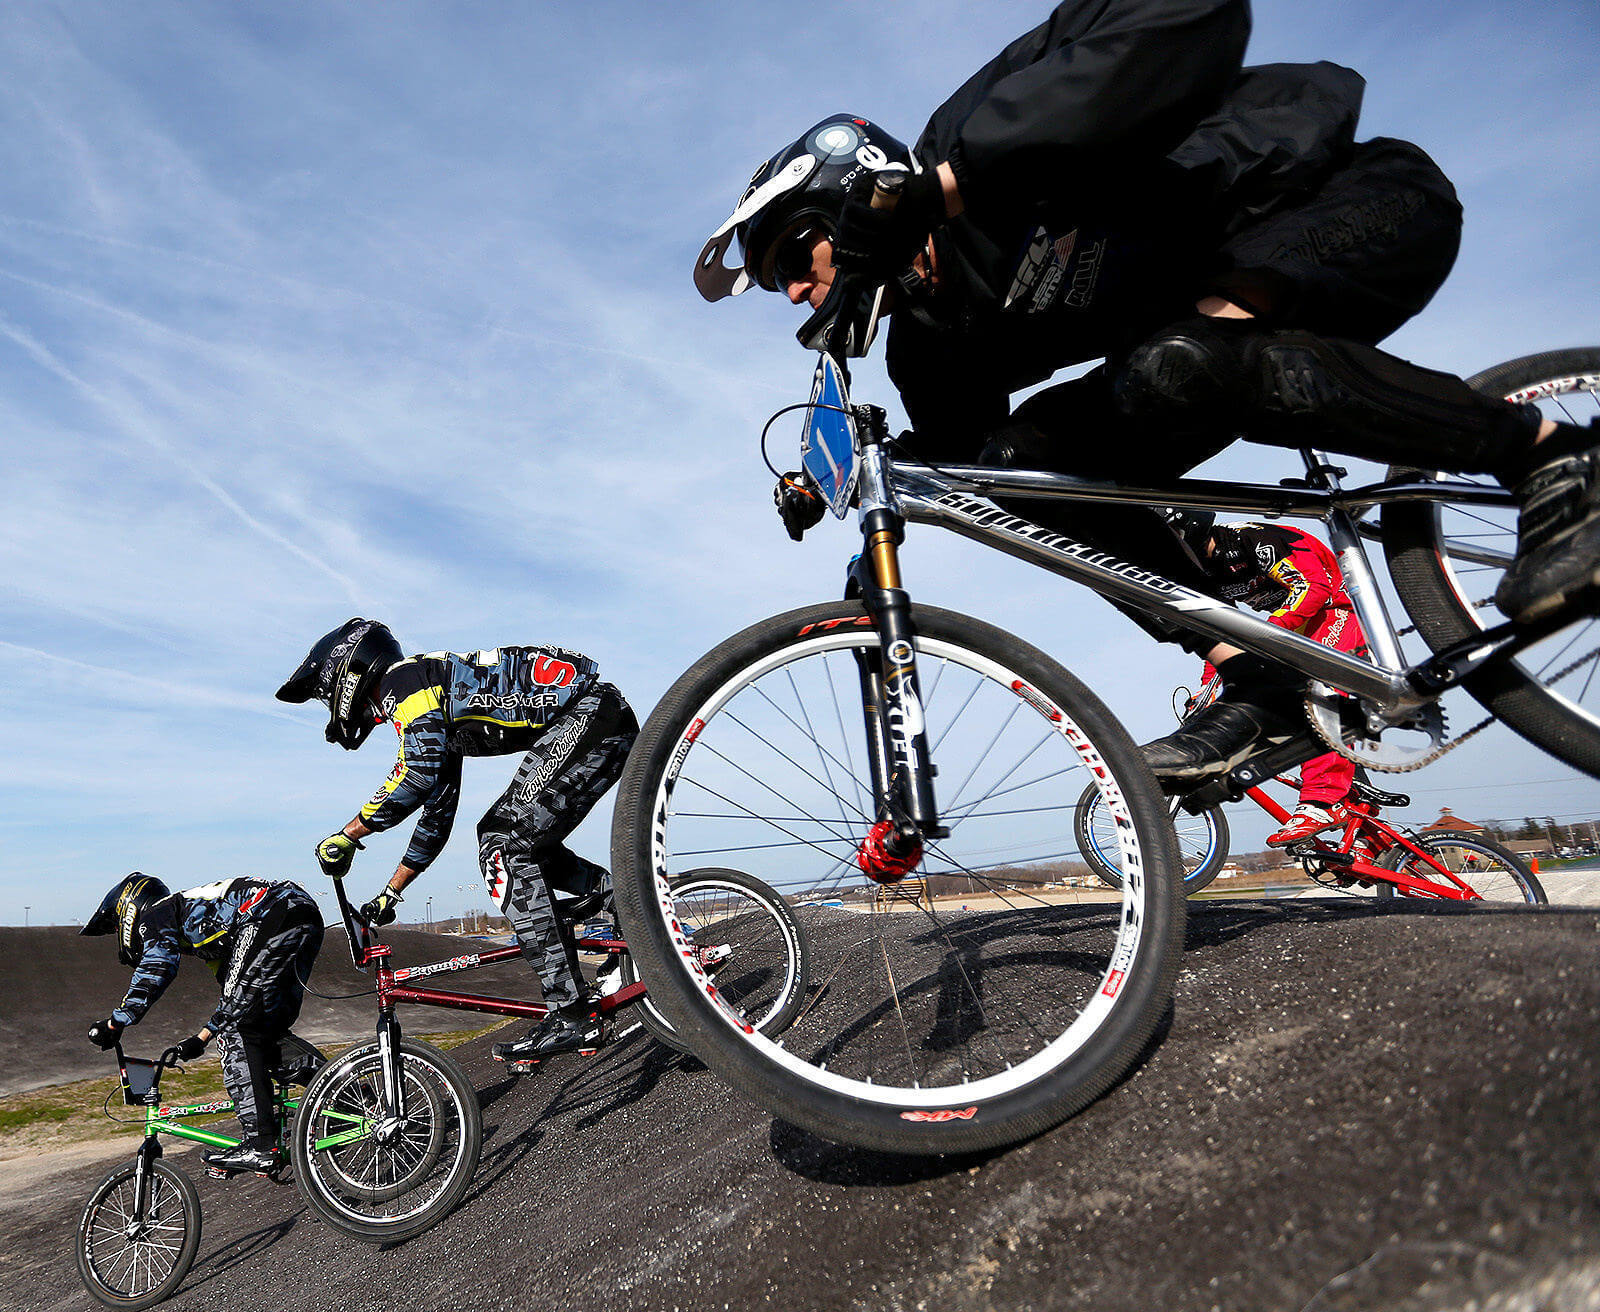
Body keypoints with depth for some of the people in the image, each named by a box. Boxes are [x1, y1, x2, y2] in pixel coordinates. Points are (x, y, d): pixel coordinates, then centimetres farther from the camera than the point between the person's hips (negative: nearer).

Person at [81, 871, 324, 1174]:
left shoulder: (154, 914, 14)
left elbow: (158, 965, -10)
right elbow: (237, 991, 43)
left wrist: (114, 1023, -4)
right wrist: (202, 1038, 47)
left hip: (273, 916, -9)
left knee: (235, 1029, -2)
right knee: (267, 1030, 15)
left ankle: (258, 1146, -6)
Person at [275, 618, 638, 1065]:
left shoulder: (404, 678, -3)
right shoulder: (437, 718, 26)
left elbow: (421, 772, -20)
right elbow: (437, 815, 30)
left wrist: (347, 835, -7)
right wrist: (389, 895, 36)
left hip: (591, 713, -10)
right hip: (609, 726, 10)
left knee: (504, 844, -12)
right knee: (507, 836, 16)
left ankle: (572, 1016, -14)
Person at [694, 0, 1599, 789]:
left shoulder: (967, 131, -20)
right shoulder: (934, 339, 2)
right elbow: (956, 456, 12)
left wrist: (948, 175, -38)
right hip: (1220, 310, 7)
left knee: (1177, 365, -36)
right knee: (1029, 455, -10)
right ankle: (1258, 685, -8)